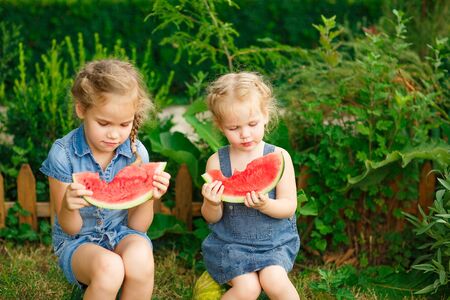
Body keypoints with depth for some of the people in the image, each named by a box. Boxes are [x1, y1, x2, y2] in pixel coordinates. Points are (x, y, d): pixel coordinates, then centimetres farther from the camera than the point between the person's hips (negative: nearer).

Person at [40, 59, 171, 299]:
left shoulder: (136, 153, -9)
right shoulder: (63, 153, -15)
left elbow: (137, 227, -3)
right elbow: (70, 229, -8)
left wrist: (148, 197, -24)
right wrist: (68, 207, -32)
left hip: (122, 234, 2)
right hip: (77, 242, -2)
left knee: (140, 257, -33)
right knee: (109, 267, -35)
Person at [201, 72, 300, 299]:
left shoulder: (278, 156, -6)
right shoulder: (216, 162, -5)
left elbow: (289, 206, -8)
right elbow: (212, 218, -1)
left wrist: (265, 205, -28)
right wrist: (212, 204, -25)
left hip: (275, 241, 0)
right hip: (230, 242, 0)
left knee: (273, 280, -25)